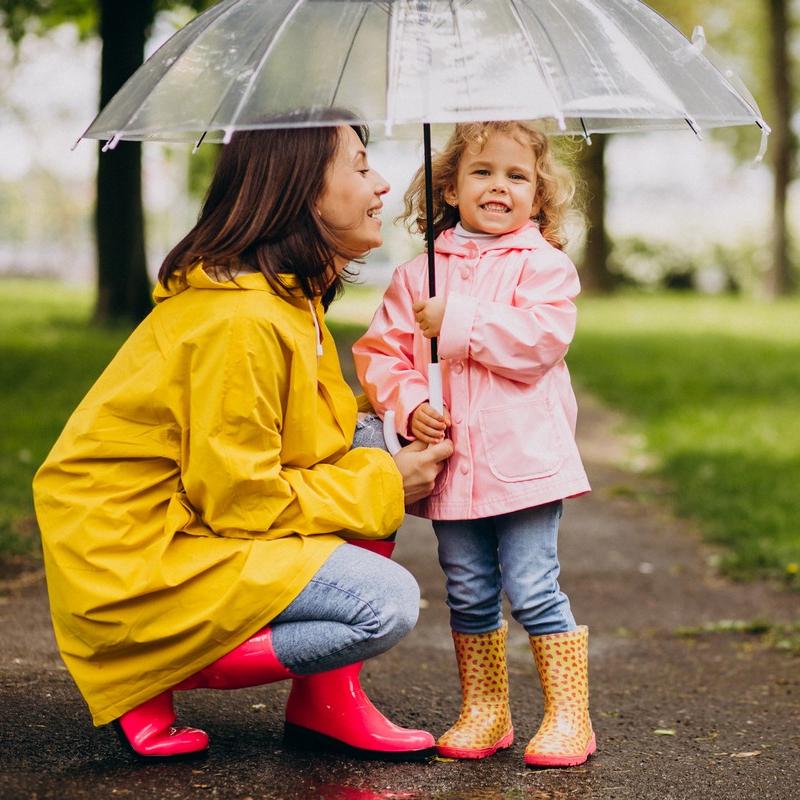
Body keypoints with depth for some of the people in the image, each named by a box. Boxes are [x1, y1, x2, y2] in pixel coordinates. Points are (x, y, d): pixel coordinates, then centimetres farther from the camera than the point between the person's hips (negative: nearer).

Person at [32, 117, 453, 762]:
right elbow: (240, 498, -22)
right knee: (387, 604, -20)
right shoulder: (240, 321, -24)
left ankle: (328, 698, 3)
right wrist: (383, 486, -13)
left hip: (195, 515, 10)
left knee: (376, 440, 3)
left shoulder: (290, 297, 8)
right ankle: (150, 679, -6)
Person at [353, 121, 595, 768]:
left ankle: (568, 714, 6)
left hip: (524, 458, -4)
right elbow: (380, 352, 10)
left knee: (533, 589, -6)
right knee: (468, 594, 9)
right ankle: (484, 711, 23)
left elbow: (539, 339, -15)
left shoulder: (543, 265, 1)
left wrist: (456, 321, -15)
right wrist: (410, 404, -8)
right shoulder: (417, 276, 11)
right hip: (451, 463, 4)